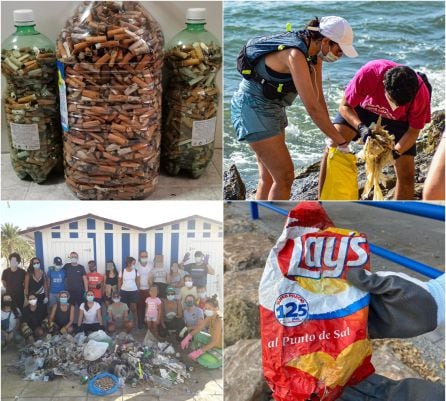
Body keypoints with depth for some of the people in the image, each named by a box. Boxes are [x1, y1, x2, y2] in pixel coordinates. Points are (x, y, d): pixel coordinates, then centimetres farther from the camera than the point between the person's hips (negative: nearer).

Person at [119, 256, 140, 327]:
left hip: (133, 291, 0)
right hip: (124, 291, 0)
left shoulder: (136, 271, -1)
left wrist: (138, 291, 1)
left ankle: (135, 323, 6)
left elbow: (137, 282, 4)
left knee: (133, 308, -1)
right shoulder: (122, 271, -3)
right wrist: (119, 292, 4)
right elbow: (120, 283, 4)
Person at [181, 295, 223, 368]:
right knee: (195, 335, 7)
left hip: (220, 348, -9)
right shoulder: (210, 316, -6)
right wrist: (187, 337, -12)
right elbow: (199, 327, 1)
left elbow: (214, 342, -30)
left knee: (202, 360, -27)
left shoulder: (218, 321, -31)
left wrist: (199, 352, -30)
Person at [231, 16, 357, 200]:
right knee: (285, 175, -7)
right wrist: (339, 140, -21)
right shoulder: (295, 55, -27)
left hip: (272, 107, 9)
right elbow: (312, 107, -28)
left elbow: (318, 97, 4)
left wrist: (332, 135, 0)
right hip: (253, 107, -9)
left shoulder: (314, 53, 1)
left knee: (268, 177, 14)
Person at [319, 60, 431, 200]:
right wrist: (361, 128, -42)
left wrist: (396, 151, -35)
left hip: (398, 120, 1)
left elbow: (413, 131, -18)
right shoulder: (369, 73, -39)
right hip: (364, 108, 0)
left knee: (406, 173, -8)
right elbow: (344, 106, -24)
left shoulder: (421, 93, -34)